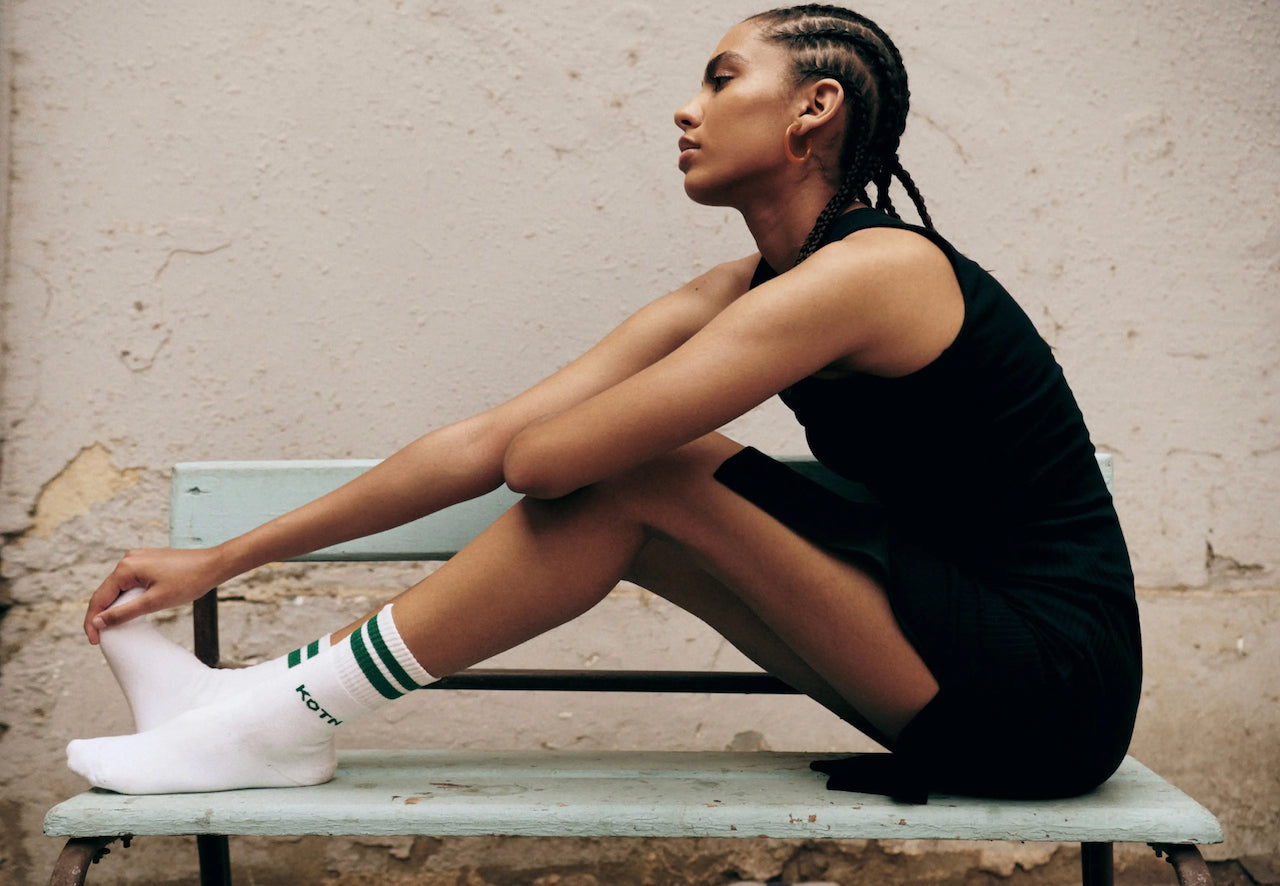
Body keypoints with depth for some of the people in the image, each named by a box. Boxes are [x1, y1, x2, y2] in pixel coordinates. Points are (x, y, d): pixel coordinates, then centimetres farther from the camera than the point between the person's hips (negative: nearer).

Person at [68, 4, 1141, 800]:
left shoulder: (870, 269, -21)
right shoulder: (736, 294, 6)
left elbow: (542, 462, -26)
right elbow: (488, 444, 2)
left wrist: (534, 451, 0)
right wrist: (221, 559, 2)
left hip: (1051, 695, -7)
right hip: (973, 685, 7)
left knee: (636, 479, -17)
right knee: (635, 485, -4)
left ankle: (286, 722, -7)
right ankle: (269, 691, 1)